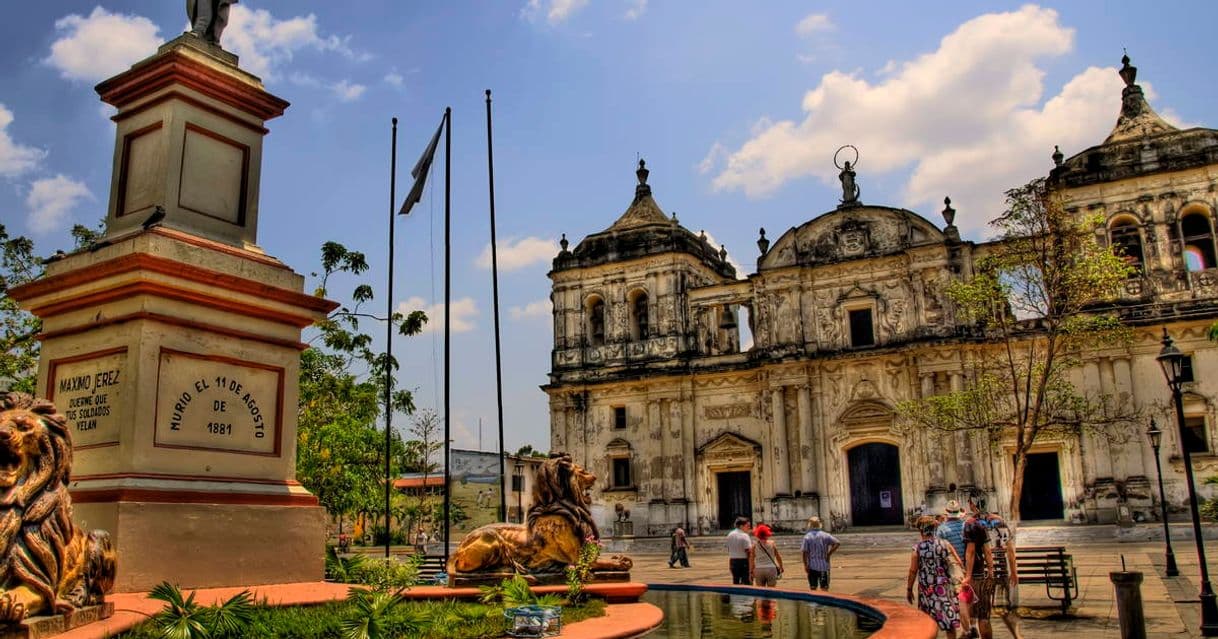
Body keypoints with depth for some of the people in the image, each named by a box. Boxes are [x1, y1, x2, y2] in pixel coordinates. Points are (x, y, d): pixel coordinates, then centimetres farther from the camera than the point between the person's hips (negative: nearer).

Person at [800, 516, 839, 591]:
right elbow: (837, 543, -6)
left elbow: (805, 552, -10)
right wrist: (829, 554, -1)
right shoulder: (825, 535, 1)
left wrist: (805, 565, -6)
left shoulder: (807, 537, -4)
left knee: (813, 588, 9)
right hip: (824, 566, 1)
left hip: (812, 566, -1)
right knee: (824, 588, 6)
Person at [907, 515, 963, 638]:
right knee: (949, 617, 10)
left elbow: (913, 571, -9)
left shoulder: (917, 548, -11)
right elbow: (958, 562, -7)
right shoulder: (944, 544, -5)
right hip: (945, 587, 1)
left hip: (927, 589, -1)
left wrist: (909, 589, -1)